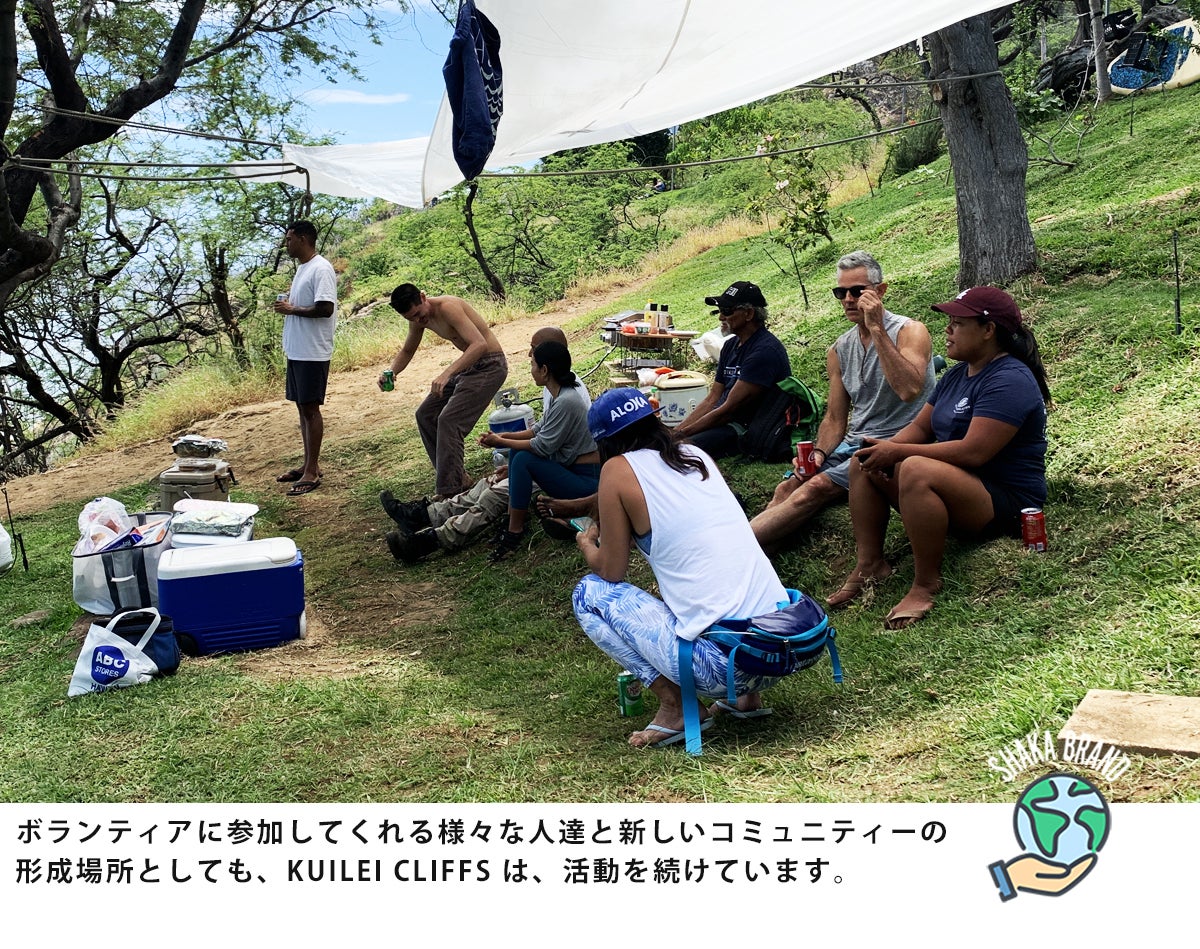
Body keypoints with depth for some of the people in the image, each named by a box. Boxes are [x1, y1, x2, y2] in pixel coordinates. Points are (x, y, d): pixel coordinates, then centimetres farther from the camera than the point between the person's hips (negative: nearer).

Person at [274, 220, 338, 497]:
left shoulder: (321, 269, -15)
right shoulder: (302, 268, 16)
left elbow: (325, 308, -24)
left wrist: (291, 309, -14)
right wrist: (288, 305, 5)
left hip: (312, 353, -10)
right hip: (296, 350, 10)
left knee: (311, 409, -5)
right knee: (302, 407, 13)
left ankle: (312, 472, 1)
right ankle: (309, 465, 22)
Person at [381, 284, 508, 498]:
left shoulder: (448, 307, -26)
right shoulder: (418, 317, 2)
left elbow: (479, 344, -38)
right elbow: (407, 351, 19)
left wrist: (447, 373, -47)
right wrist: (391, 372, -3)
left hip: (489, 365, -10)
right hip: (467, 365, 10)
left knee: (449, 421, -20)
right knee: (425, 415, 9)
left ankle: (449, 492, -16)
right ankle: (457, 477, 16)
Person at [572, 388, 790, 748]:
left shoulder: (618, 469, -1)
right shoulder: (697, 455, 16)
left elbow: (611, 570, 5)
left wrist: (586, 544, 26)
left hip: (721, 663, -7)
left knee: (589, 593, 10)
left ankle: (676, 707, 4)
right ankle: (747, 695, 21)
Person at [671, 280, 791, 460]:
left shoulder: (765, 351, -17)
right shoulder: (731, 345, 14)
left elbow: (729, 409, -18)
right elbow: (712, 400, 13)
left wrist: (682, 434, -14)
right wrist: (675, 431, 1)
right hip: (723, 421, 9)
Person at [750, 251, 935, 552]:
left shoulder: (909, 331, -7)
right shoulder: (839, 350, 11)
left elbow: (909, 390, -27)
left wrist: (877, 329, -24)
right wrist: (818, 453, -7)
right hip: (852, 444, 7)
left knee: (816, 488, -27)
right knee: (788, 487, -17)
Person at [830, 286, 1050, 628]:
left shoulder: (1009, 380, -18)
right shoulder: (958, 374, 12)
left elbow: (973, 452, -28)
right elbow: (920, 427, 12)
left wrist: (898, 452, -23)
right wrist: (886, 447, -11)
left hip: (1005, 502, -10)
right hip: (956, 484, 10)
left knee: (916, 470, -36)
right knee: (864, 464, 1)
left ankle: (926, 584, -24)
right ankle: (869, 563, -7)